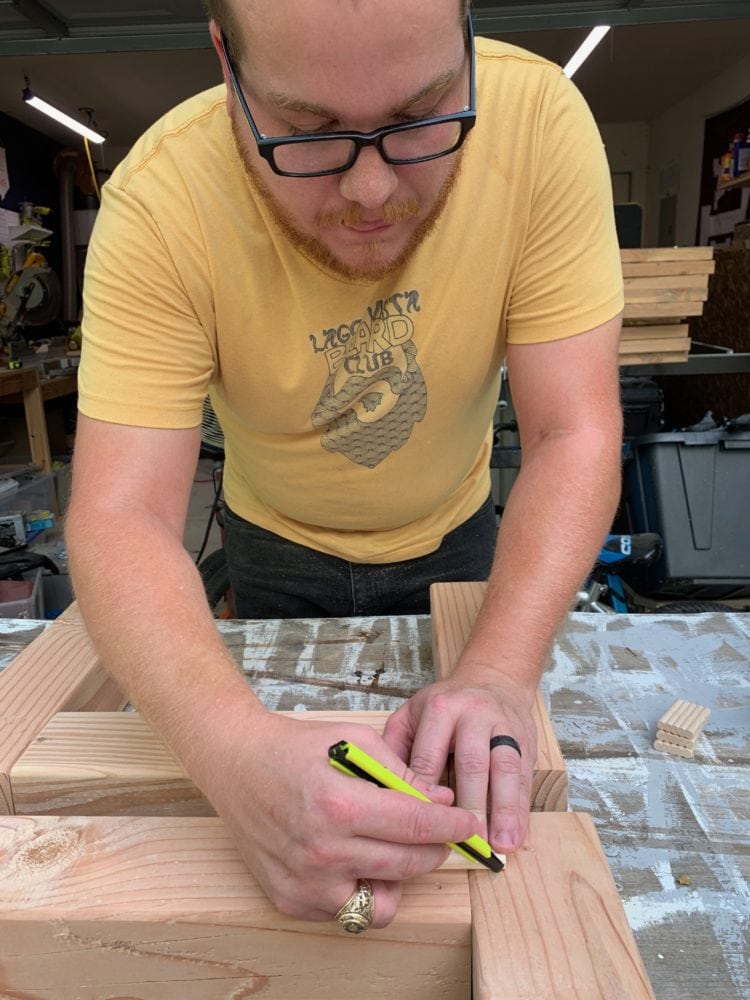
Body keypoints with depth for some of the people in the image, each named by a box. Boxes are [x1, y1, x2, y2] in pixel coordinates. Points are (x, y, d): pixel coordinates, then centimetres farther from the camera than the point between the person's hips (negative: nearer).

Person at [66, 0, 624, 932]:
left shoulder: (541, 119, -26)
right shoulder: (158, 205, -29)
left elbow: (572, 435, -27)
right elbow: (118, 517, -32)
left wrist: (498, 673, -40)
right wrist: (239, 750, -50)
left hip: (452, 532, 1)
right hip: (279, 546, 0)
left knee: (473, 749, 23)